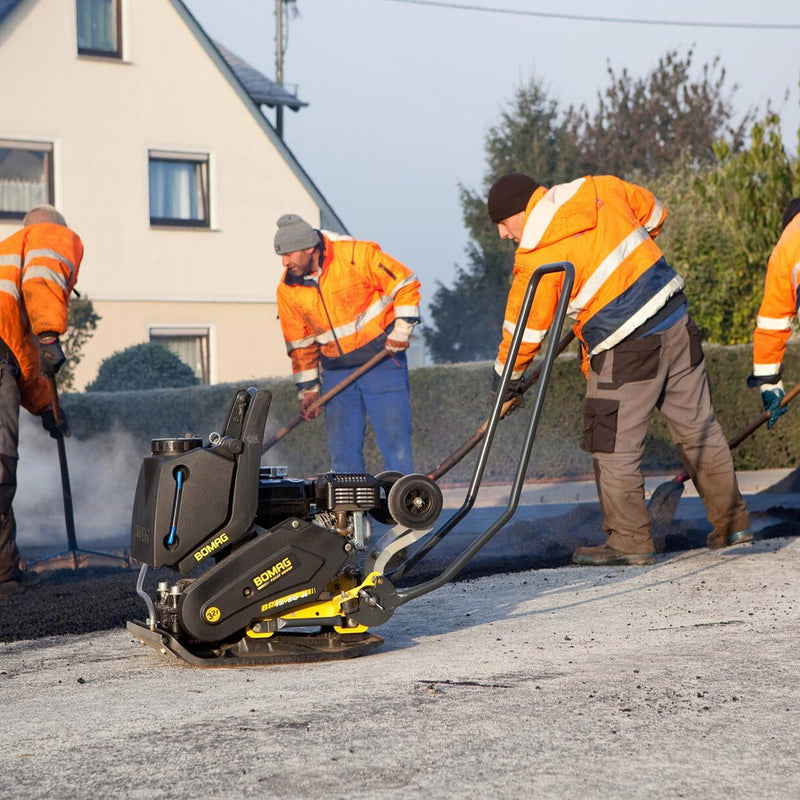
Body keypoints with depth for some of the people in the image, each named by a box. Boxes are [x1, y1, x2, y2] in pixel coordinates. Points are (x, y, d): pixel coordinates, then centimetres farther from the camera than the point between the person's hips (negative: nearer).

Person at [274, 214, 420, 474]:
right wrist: (307, 388, 7)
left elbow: (405, 285, -6)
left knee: (394, 440, -5)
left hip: (382, 359, -4)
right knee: (342, 448, 3)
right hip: (336, 372, 4)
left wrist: (401, 330, -10)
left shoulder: (356, 255, -14)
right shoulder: (288, 289, 0)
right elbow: (300, 343, 9)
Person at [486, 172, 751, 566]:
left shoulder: (537, 257, -13)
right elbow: (653, 213, 21)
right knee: (698, 428, 16)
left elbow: (526, 326, -4)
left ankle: (630, 540, 13)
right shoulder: (602, 188, 4)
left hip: (625, 353, -7)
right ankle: (731, 522, 26)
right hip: (677, 325, 8)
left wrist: (506, 373, 12)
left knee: (613, 448, 5)